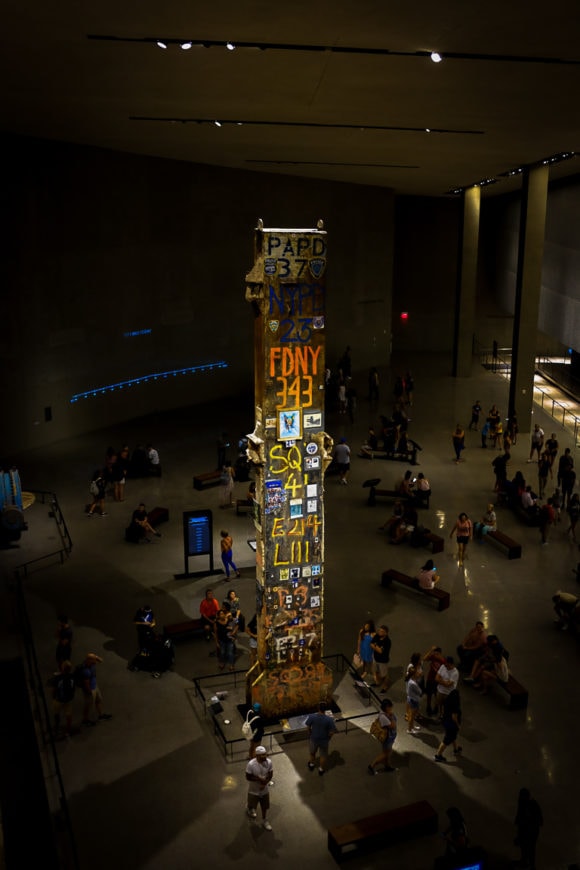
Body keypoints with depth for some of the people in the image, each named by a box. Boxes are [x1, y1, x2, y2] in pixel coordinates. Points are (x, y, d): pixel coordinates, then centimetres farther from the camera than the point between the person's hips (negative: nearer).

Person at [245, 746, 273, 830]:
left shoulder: (269, 762, -19)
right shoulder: (251, 764, -31)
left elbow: (270, 774, -6)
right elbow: (248, 777, -21)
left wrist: (265, 783, -20)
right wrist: (259, 779, -28)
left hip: (265, 790, 3)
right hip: (254, 790, -3)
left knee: (265, 806, 19)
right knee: (252, 806, 20)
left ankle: (264, 821, 45)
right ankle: (248, 807, 56)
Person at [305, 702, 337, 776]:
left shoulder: (311, 716, -24)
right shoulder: (329, 719, -27)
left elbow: (308, 727, -11)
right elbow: (332, 732, -19)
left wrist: (310, 735, 8)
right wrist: (328, 738, 2)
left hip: (313, 739, 2)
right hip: (324, 740, -1)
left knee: (312, 752, 30)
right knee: (323, 755, 24)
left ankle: (311, 765, 54)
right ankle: (321, 770, 42)